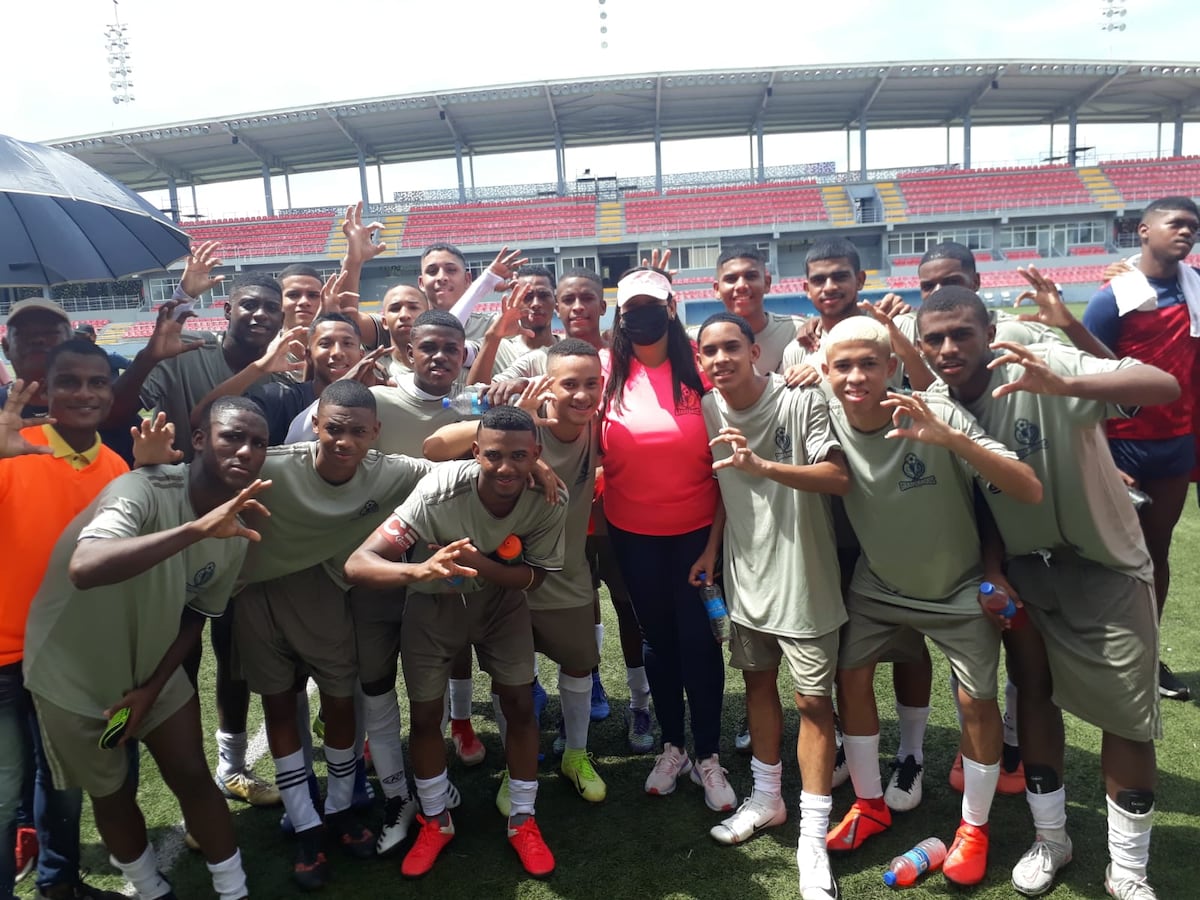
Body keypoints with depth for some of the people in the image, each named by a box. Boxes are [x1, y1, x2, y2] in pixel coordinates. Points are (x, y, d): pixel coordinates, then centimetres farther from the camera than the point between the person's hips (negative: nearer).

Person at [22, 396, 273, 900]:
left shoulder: (238, 523, -12)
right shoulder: (145, 491, -33)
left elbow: (197, 612, 1)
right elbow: (84, 569, -52)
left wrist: (154, 686, -6)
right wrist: (196, 529, -58)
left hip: (150, 664, 4)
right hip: (73, 671, -4)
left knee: (193, 776, 7)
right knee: (112, 792, 12)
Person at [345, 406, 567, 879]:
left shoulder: (551, 500, -29)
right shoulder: (439, 492, -37)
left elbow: (532, 577, -16)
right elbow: (357, 564, -41)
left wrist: (479, 564, -36)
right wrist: (420, 570, -61)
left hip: (501, 599, 2)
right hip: (433, 603, -1)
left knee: (520, 703, 0)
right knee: (425, 713, 4)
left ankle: (523, 821, 22)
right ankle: (435, 822, 29)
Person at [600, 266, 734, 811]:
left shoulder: (699, 368, -8)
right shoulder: (610, 372, -3)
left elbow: (723, 461, -8)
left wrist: (714, 543, -9)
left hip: (695, 528, -2)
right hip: (632, 532, 2)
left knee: (697, 636, 4)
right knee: (657, 635, 15)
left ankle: (708, 756, 23)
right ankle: (672, 746, 34)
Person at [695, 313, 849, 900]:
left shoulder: (801, 402, -15)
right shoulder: (706, 410, 0)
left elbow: (838, 479, -24)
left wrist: (761, 465, -36)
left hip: (802, 577, -5)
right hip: (746, 575, 5)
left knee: (813, 700, 1)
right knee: (757, 682, 18)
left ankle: (813, 838, 14)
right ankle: (767, 799, 38)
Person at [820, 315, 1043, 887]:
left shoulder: (940, 417, -29)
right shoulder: (829, 422, -18)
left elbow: (1030, 492, -36)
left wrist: (952, 439, -49)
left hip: (958, 589, -3)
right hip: (878, 586, 4)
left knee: (976, 701, -1)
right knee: (850, 677, 3)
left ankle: (974, 827, 25)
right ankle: (870, 806, 26)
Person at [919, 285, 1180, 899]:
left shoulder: (1043, 367, -24)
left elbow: (1166, 386, -36)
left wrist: (1062, 385, -50)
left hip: (1103, 563, -4)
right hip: (1023, 566, 4)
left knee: (1129, 717, 1)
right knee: (1033, 692, 11)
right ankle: (1050, 839, 30)